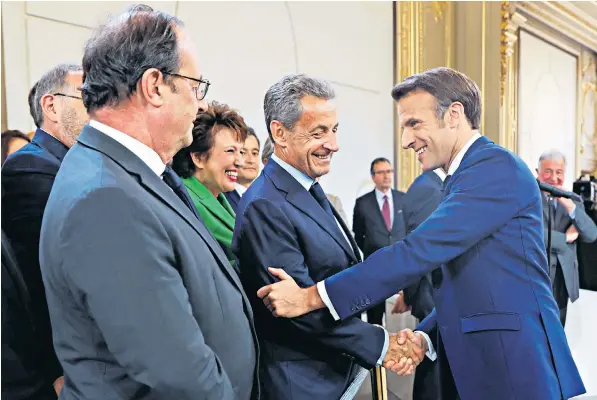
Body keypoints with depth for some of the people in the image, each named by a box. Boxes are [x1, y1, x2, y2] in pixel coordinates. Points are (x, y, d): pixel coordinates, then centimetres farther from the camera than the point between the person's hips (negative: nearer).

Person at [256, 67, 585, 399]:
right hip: (469, 365, 8)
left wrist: (313, 296, -24)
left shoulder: (497, 167, -15)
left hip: (515, 366, -8)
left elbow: (420, 250, -25)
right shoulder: (465, 177, 14)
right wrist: (425, 337, -1)